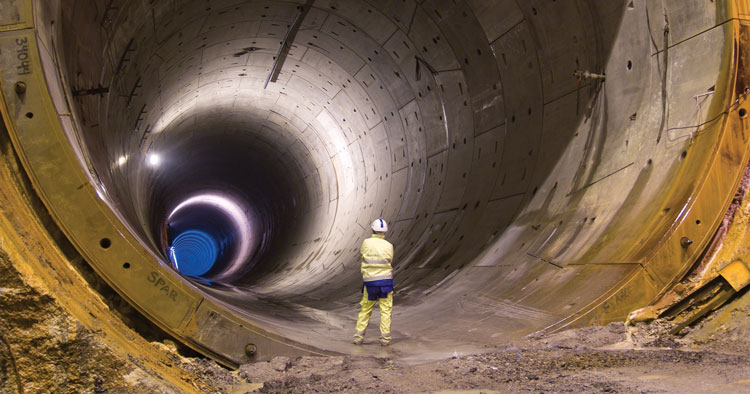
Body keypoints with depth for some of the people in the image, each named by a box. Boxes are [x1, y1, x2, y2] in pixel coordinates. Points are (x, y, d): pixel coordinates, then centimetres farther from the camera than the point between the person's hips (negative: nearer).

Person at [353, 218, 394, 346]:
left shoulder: (366, 242, -3)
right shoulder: (389, 246, -1)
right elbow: (389, 262, 9)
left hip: (369, 281, 1)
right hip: (386, 280, 0)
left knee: (365, 310, 12)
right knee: (386, 310, 6)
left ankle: (358, 336, 12)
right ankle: (385, 338, 3)